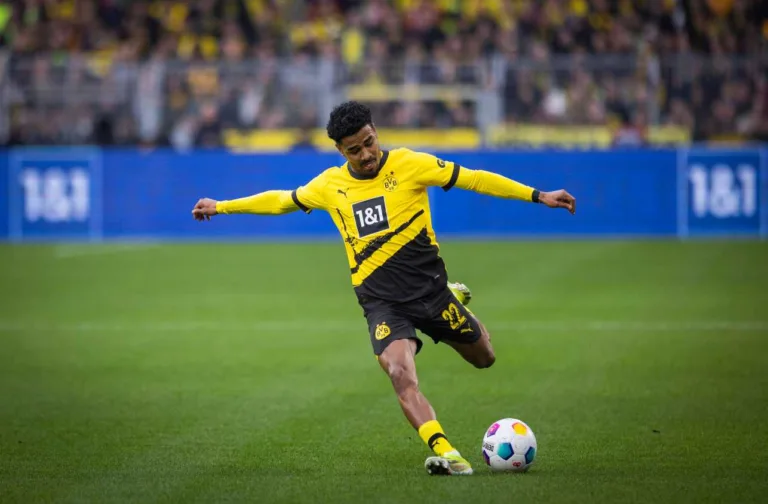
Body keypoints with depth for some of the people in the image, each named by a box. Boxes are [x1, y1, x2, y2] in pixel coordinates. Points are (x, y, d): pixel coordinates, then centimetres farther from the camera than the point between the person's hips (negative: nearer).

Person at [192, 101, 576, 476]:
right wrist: (222, 207, 22)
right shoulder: (329, 185, 2)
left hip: (428, 286, 0)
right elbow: (281, 200, 19)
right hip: (381, 301, 0)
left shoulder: (409, 164, -8)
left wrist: (537, 196, -10)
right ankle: (446, 455, -33)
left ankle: (455, 299, 45)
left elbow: (474, 179, -7)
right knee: (401, 375, -26)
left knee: (483, 358, 14)